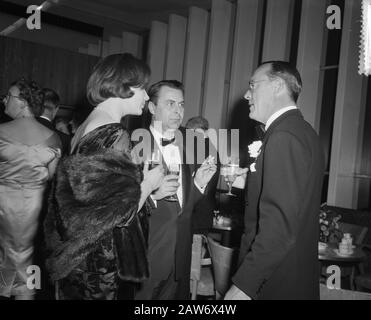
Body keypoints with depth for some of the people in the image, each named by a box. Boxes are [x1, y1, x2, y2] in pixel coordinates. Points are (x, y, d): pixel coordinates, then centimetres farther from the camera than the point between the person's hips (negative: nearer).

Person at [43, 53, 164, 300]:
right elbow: (117, 215, -23)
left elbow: (87, 192, 7)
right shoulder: (113, 136, -22)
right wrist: (148, 184, -8)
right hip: (104, 259, -9)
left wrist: (147, 188, 8)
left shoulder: (86, 127, 6)